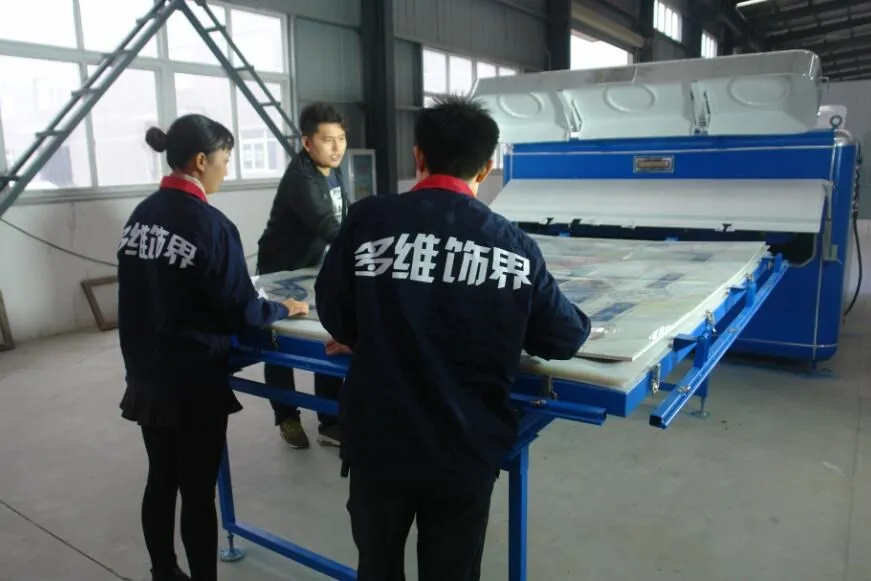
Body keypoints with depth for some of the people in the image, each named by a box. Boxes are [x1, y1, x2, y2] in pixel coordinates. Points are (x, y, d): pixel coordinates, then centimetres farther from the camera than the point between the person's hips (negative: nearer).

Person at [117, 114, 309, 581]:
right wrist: (283, 309, 1)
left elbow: (146, 296, 12)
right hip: (194, 382, -7)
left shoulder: (140, 215, 4)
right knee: (197, 491, 6)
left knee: (161, 480, 19)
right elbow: (240, 312, -16)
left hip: (146, 375, 7)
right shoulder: (210, 225, -19)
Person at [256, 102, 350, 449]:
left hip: (314, 268, 7)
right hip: (279, 272, -7)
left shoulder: (334, 169, -4)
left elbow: (342, 219, 3)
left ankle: (330, 422, 15)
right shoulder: (301, 180, -31)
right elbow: (328, 228, -44)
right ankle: (287, 418, 28)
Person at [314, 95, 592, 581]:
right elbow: (564, 339, 1)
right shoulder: (513, 245, -6)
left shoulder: (368, 221, -10)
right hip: (466, 451, 1)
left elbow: (334, 314, 0)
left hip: (379, 442, 0)